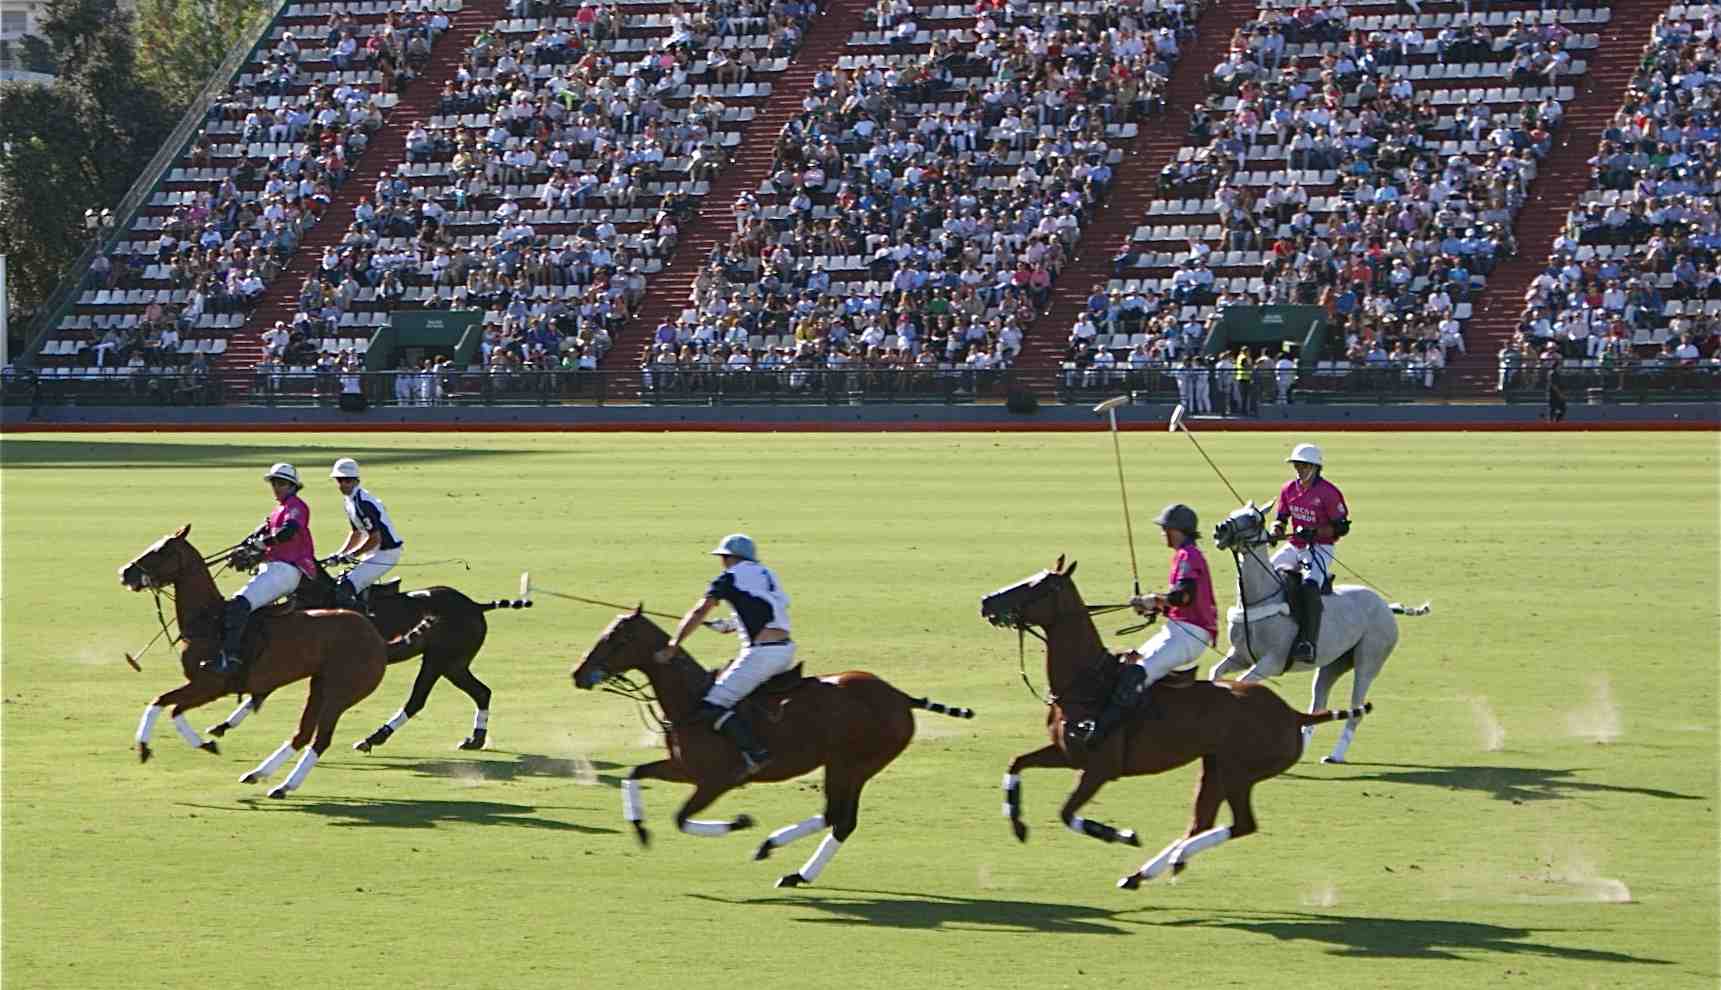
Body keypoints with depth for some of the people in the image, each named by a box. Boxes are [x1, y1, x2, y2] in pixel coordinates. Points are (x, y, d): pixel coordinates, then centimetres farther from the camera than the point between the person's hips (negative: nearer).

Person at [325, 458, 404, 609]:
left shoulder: (362, 503, -20)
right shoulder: (351, 501, 11)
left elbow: (375, 538, -23)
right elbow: (357, 533, 21)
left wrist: (352, 555, -14)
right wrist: (339, 555, 12)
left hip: (386, 553, -11)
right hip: (376, 552, 11)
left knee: (344, 590, -19)